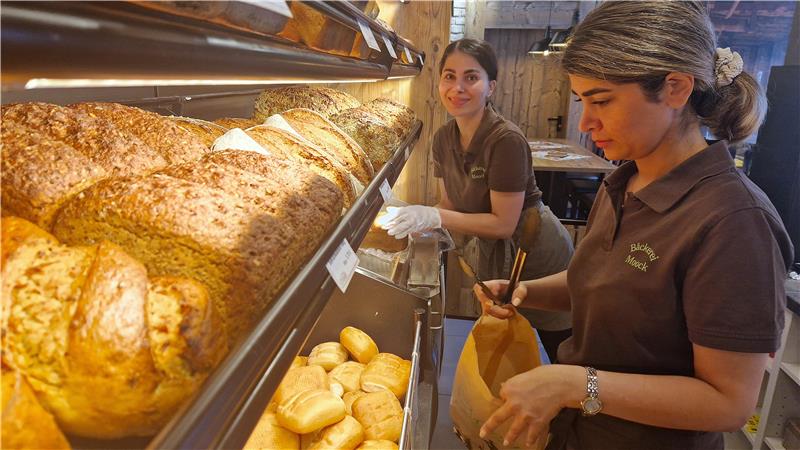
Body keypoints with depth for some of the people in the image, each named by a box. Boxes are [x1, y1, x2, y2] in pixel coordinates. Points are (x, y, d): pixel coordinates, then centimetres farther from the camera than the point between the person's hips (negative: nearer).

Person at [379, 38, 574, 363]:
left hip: (538, 254, -6)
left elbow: (503, 224, -26)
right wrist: (414, 217, -17)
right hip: (492, 256, 7)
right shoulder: (444, 138, -5)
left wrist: (434, 217, -32)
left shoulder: (506, 140, -28)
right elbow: (451, 204, 2)